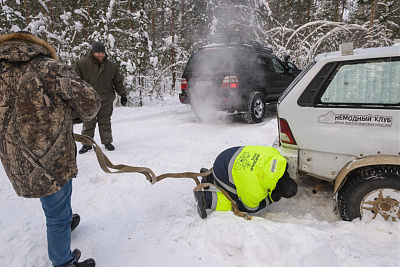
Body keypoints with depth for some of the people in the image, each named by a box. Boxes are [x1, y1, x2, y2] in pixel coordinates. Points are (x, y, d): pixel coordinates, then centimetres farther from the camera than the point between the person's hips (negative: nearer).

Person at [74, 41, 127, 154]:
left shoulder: (111, 65, 6)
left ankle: (107, 142, 21)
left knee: (105, 122, 9)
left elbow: (118, 81, 13)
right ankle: (87, 144, 17)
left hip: (106, 101, 2)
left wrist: (123, 94, 9)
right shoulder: (82, 64, -4)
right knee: (88, 123, 5)